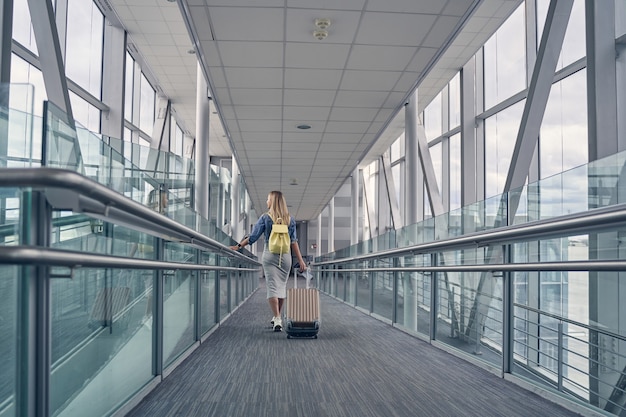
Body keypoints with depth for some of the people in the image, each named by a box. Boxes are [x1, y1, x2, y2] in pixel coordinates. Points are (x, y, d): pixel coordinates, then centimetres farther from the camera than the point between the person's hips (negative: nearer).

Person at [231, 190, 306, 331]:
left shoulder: (265, 218, -3)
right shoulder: (290, 219, 4)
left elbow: (253, 237, -4)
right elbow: (294, 241, 1)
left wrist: (238, 246, 4)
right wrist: (300, 260, 3)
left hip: (270, 255, -2)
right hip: (286, 256, 3)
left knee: (272, 287, -2)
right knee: (282, 286, 13)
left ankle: (277, 319, -11)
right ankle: (277, 318, 22)